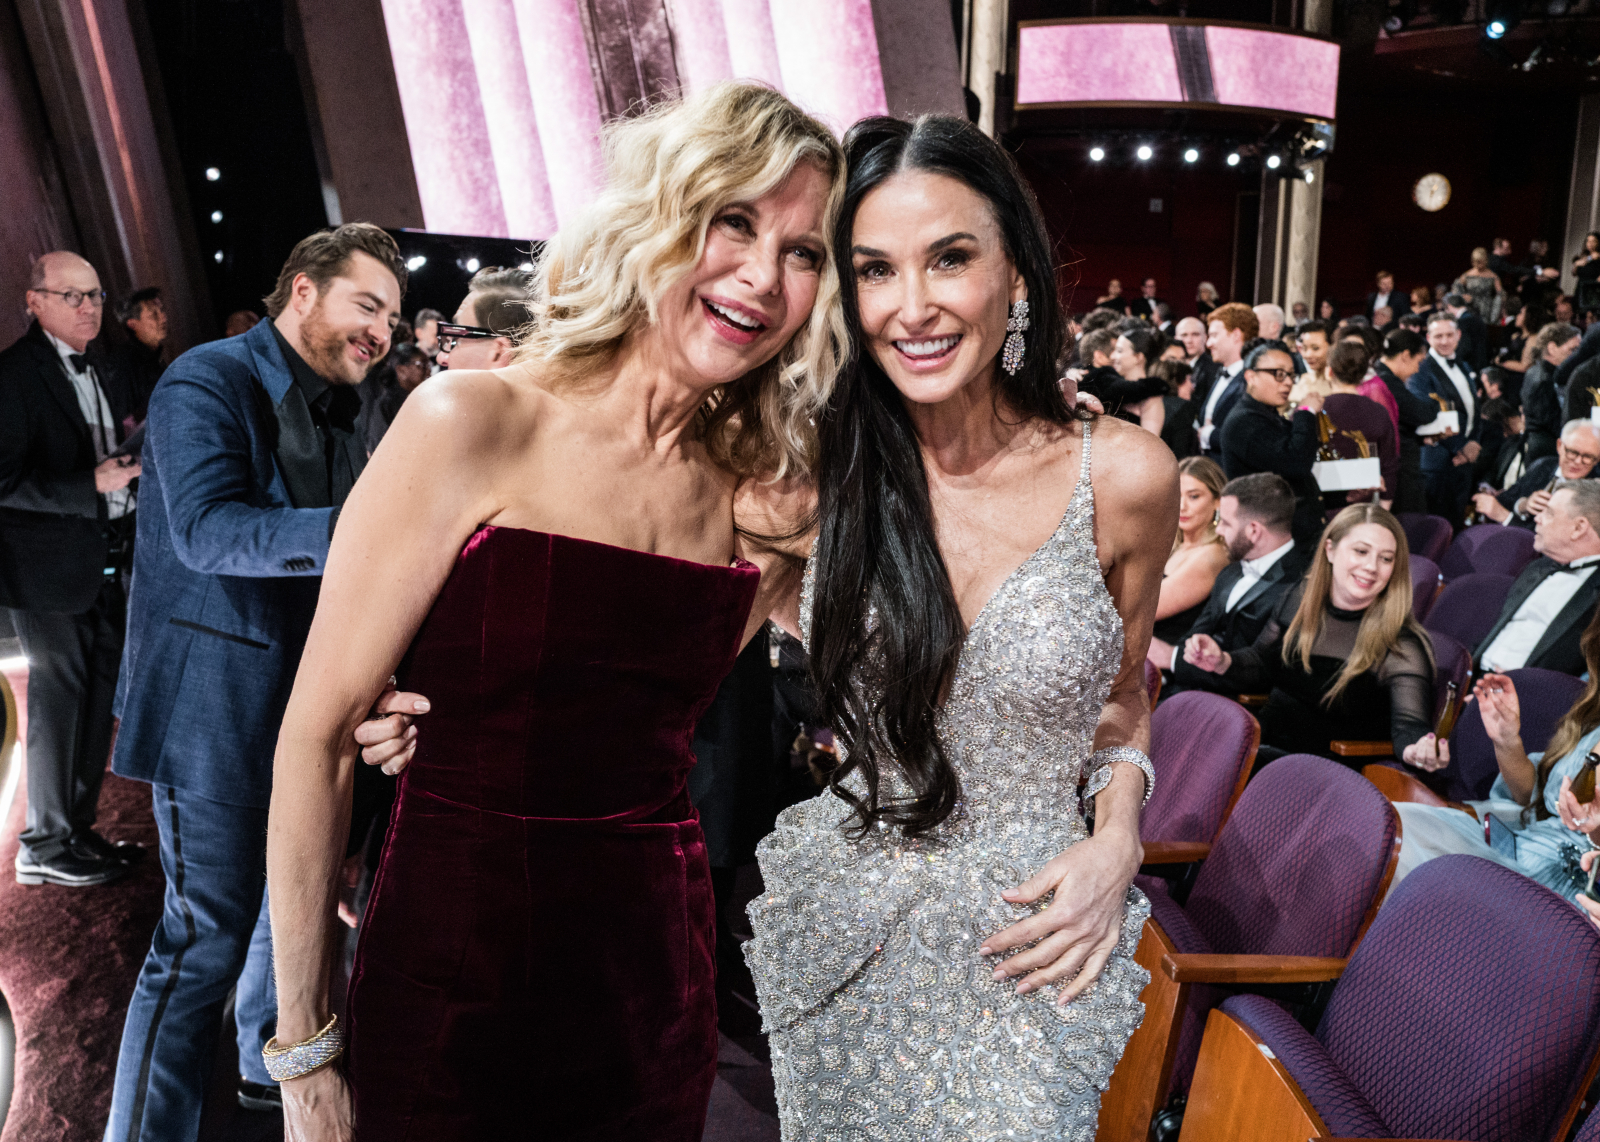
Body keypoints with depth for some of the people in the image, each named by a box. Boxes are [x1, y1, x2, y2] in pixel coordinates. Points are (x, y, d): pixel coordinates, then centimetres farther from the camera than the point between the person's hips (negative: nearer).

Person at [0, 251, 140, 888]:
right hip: (54, 570, -8)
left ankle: (78, 828, 28)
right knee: (59, 700, 2)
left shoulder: (99, 371, 14)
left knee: (100, 698, 13)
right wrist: (94, 484, -26)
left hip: (111, 565, 8)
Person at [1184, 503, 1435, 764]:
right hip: (1262, 746, 5)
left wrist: (1417, 751, -47)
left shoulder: (1399, 645, -14)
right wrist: (1221, 662, -4)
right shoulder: (1296, 601, 2)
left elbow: (1408, 723, -23)